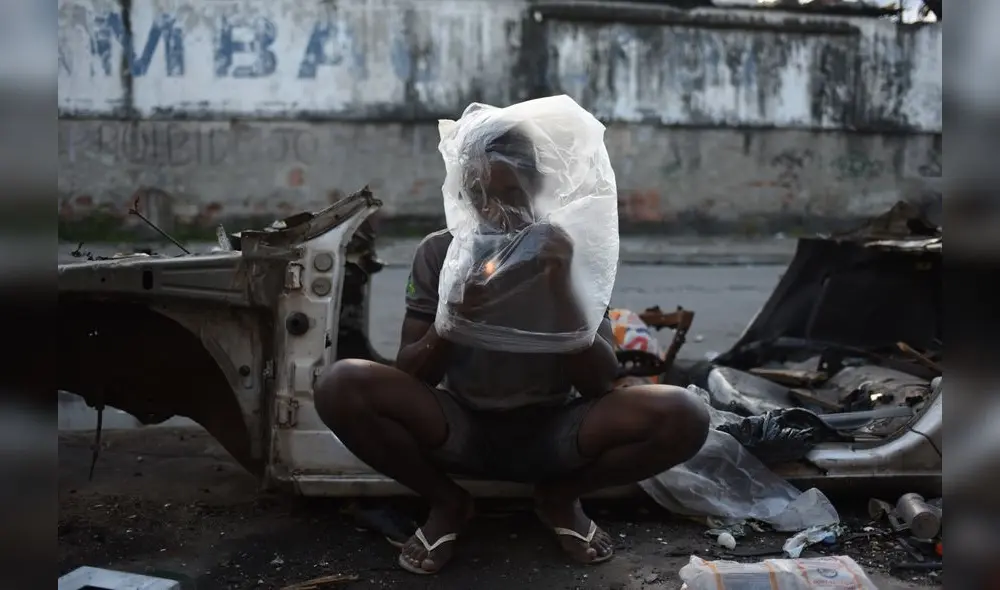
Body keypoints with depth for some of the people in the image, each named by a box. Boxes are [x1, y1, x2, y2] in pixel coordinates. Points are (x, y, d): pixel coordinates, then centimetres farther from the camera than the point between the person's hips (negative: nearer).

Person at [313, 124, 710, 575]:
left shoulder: (566, 254, -7)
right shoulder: (438, 253, -6)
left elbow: (600, 385, -13)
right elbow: (410, 376, -8)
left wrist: (562, 293, -26)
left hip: (551, 432, 0)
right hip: (461, 428, 0)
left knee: (683, 416, -26)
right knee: (340, 385, -27)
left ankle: (560, 497, 3)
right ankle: (447, 503, -1)